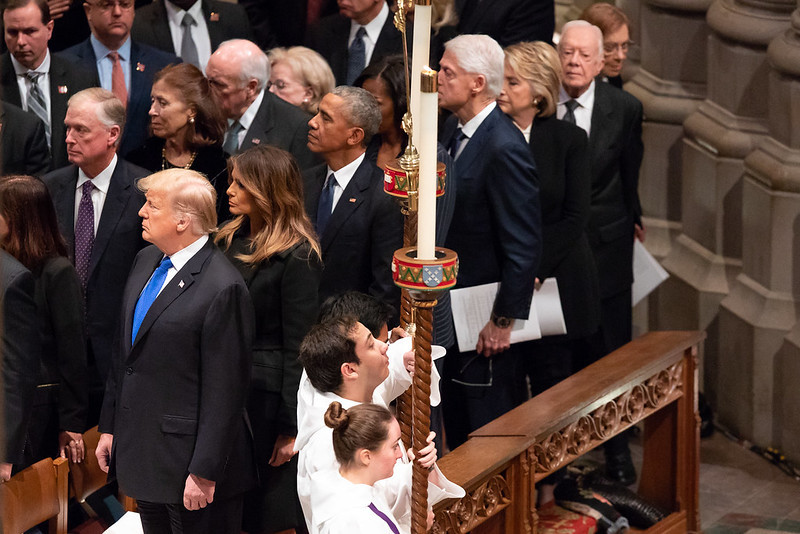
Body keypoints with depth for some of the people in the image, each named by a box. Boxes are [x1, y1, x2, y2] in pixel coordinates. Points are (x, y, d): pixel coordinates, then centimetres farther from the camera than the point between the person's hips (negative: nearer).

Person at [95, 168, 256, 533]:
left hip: (187, 457, -8)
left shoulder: (222, 288, -19)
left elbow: (224, 391, -19)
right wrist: (109, 427, 16)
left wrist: (204, 472, -19)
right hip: (141, 454, 8)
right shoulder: (146, 261, 8)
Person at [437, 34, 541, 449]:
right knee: (456, 429, 18)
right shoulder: (453, 130, 5)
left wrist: (503, 321, -18)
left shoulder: (504, 149, -23)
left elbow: (524, 246, -22)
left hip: (483, 317, -9)